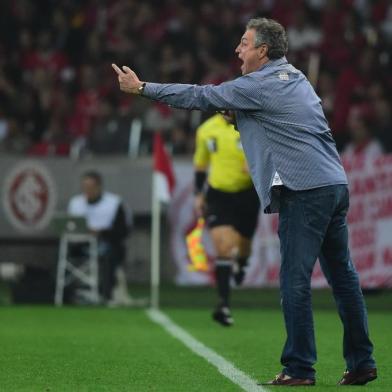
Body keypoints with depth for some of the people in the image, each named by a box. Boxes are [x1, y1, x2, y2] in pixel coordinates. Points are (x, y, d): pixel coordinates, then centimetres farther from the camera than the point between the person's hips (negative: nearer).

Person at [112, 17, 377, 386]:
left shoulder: (259, 86, -7)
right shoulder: (294, 77, 19)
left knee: (295, 281, -5)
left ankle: (298, 368, -4)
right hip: (335, 185, 9)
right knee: (342, 276, 10)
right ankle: (361, 363, 12)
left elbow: (200, 96, -5)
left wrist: (142, 88, 1)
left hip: (305, 191, -9)